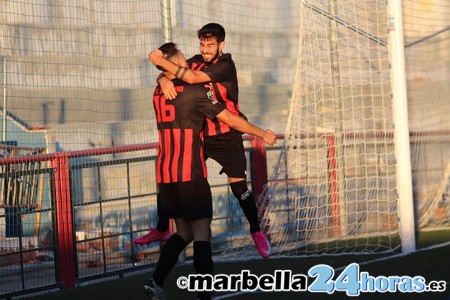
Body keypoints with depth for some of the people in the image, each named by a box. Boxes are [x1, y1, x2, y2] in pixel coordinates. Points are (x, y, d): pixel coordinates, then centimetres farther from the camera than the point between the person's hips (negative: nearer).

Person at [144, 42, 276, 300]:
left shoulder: (159, 93, 11)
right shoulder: (197, 91, -6)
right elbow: (230, 119, -3)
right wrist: (263, 134, 7)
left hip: (165, 173, 6)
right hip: (190, 173, -6)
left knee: (184, 231, 16)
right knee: (201, 232, -4)